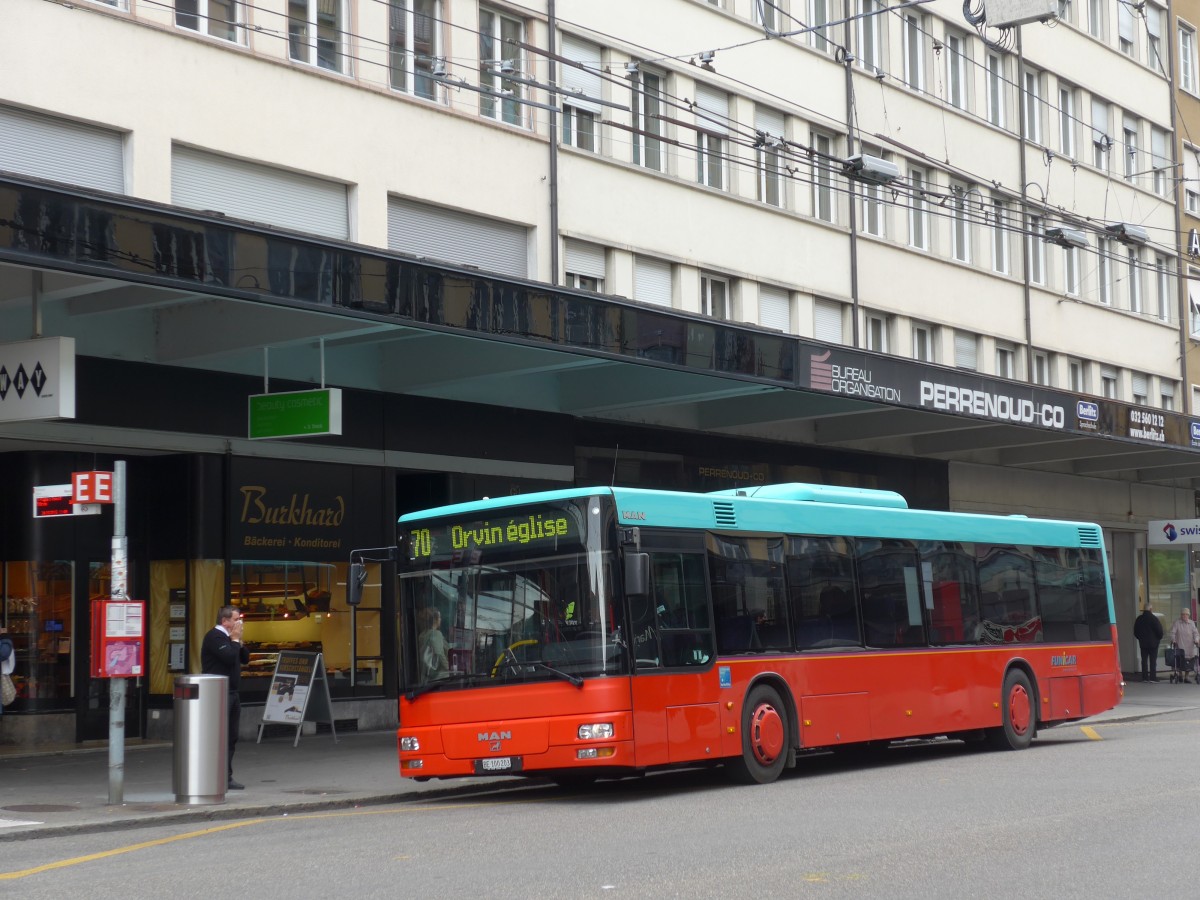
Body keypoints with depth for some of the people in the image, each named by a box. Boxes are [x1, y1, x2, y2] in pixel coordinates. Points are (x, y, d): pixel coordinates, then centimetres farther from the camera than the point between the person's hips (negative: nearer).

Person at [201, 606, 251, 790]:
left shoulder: (228, 637, 20)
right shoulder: (214, 637, -11)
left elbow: (245, 658, 20)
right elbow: (229, 657, -23)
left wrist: (239, 642, 6)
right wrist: (235, 640, -9)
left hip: (232, 693, 10)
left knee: (231, 737, 10)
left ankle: (227, 777, 14)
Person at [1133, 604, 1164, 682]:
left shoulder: (1139, 619, 4)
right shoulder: (1154, 618, -12)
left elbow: (1135, 632, 10)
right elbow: (1159, 630, -11)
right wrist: (1159, 638, 6)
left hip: (1143, 643, 4)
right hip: (1153, 643, -4)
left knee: (1144, 660, 7)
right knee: (1153, 661, -1)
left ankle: (1145, 677, 6)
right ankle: (1153, 677, -5)